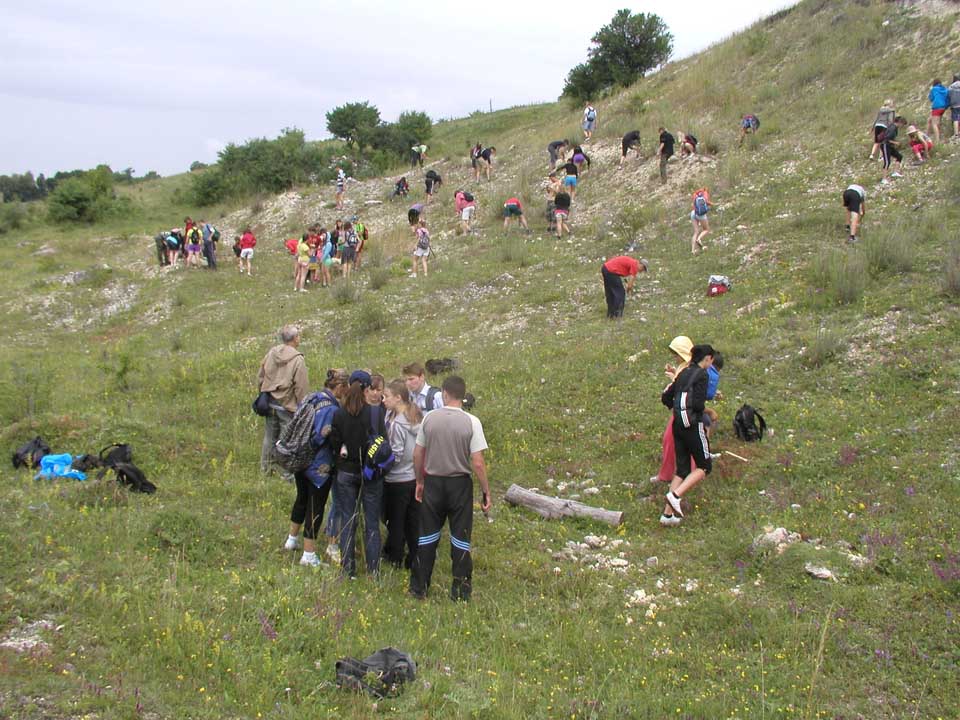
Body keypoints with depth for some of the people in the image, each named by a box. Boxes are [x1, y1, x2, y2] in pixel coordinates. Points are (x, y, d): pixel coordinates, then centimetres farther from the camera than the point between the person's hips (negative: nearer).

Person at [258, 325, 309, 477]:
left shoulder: (271, 353, 2)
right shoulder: (297, 359, -16)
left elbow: (260, 377, 10)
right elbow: (301, 386, -14)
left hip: (270, 403, 6)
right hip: (287, 406, -6)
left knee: (269, 437, 18)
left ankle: (265, 468, 29)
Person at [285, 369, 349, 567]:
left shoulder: (310, 398, 3)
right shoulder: (332, 408, -24)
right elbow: (321, 437, -26)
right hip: (319, 466, -8)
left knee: (302, 498, 27)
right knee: (316, 507, 4)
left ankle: (292, 540, 43)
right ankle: (308, 555, 12)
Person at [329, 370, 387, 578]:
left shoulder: (338, 414, -9)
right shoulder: (375, 413, -14)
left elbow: (334, 445, -4)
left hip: (346, 473, 1)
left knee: (347, 521, 11)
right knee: (372, 523, 9)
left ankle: (348, 569, 15)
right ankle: (373, 569, 12)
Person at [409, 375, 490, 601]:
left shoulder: (429, 418, -5)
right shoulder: (471, 422, -13)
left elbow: (417, 454, 2)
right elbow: (478, 463, -15)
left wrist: (419, 482, 16)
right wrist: (486, 492, -4)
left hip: (433, 482, 2)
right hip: (460, 484, -2)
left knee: (427, 536, 13)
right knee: (460, 539, 10)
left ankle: (419, 587, 21)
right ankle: (460, 591, 17)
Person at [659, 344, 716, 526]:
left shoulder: (684, 373, 12)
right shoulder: (702, 374, -10)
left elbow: (666, 398, 13)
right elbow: (698, 404, -20)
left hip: (678, 425, 8)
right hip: (693, 425, -8)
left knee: (682, 469, 11)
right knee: (704, 466, 6)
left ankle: (668, 513, 6)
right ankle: (676, 495, -13)